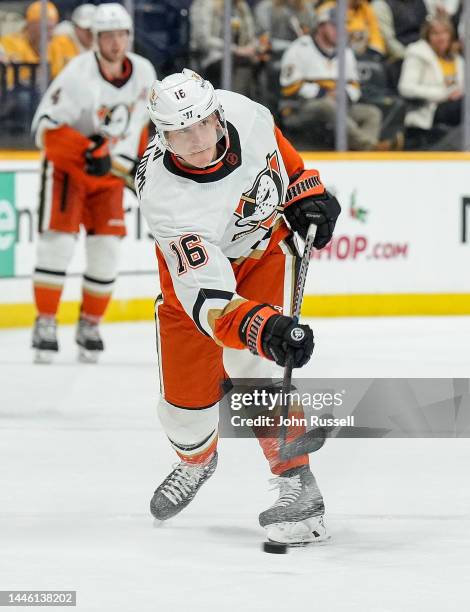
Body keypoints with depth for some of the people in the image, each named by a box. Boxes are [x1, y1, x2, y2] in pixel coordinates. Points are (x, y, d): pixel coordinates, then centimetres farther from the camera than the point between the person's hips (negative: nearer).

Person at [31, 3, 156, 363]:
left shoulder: (143, 73, -7)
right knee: (58, 239, -16)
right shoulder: (79, 76, -25)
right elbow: (45, 129, -27)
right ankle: (45, 323, -9)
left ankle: (90, 324, 13)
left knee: (106, 247, -1)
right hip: (66, 167, -5)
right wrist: (87, 151, -36)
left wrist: (138, 159, 11)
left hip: (109, 172, 5)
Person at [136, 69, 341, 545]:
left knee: (248, 367, -21)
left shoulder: (242, 113, -28)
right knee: (186, 396, 3)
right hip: (199, 265, -1)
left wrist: (307, 193, -1)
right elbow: (206, 298, -44)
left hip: (268, 245, 1)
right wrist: (265, 328, -58)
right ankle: (196, 459, 40)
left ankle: (299, 486, -16)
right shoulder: (165, 198, -38)